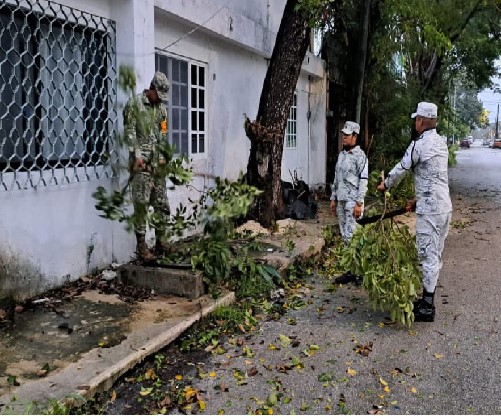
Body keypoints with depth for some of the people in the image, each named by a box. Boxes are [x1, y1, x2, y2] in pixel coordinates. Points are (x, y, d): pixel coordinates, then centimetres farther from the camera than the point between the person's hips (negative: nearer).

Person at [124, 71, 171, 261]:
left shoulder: (162, 108, 16)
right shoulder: (134, 103, -2)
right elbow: (130, 131, -7)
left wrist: (162, 158, 6)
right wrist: (137, 155, -13)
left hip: (157, 162, 6)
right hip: (141, 161, -6)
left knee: (162, 204, 7)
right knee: (141, 204, -6)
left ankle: (161, 241, 18)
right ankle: (141, 247, -1)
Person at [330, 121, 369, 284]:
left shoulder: (360, 156, -8)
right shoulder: (341, 154, 15)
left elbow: (363, 182, -13)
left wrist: (359, 203, -18)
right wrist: (333, 199, 16)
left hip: (353, 201, -8)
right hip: (341, 201, 8)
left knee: (351, 236, -8)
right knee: (345, 236, 9)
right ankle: (350, 270, 16)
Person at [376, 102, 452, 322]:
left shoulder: (418, 145, -14)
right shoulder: (442, 143, 12)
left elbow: (401, 169, -3)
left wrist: (385, 185, 16)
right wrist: (417, 200, 22)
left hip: (429, 209, -9)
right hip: (444, 206, 9)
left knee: (428, 255, -4)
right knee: (435, 254, 15)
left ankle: (427, 308, 3)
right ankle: (428, 298, 27)